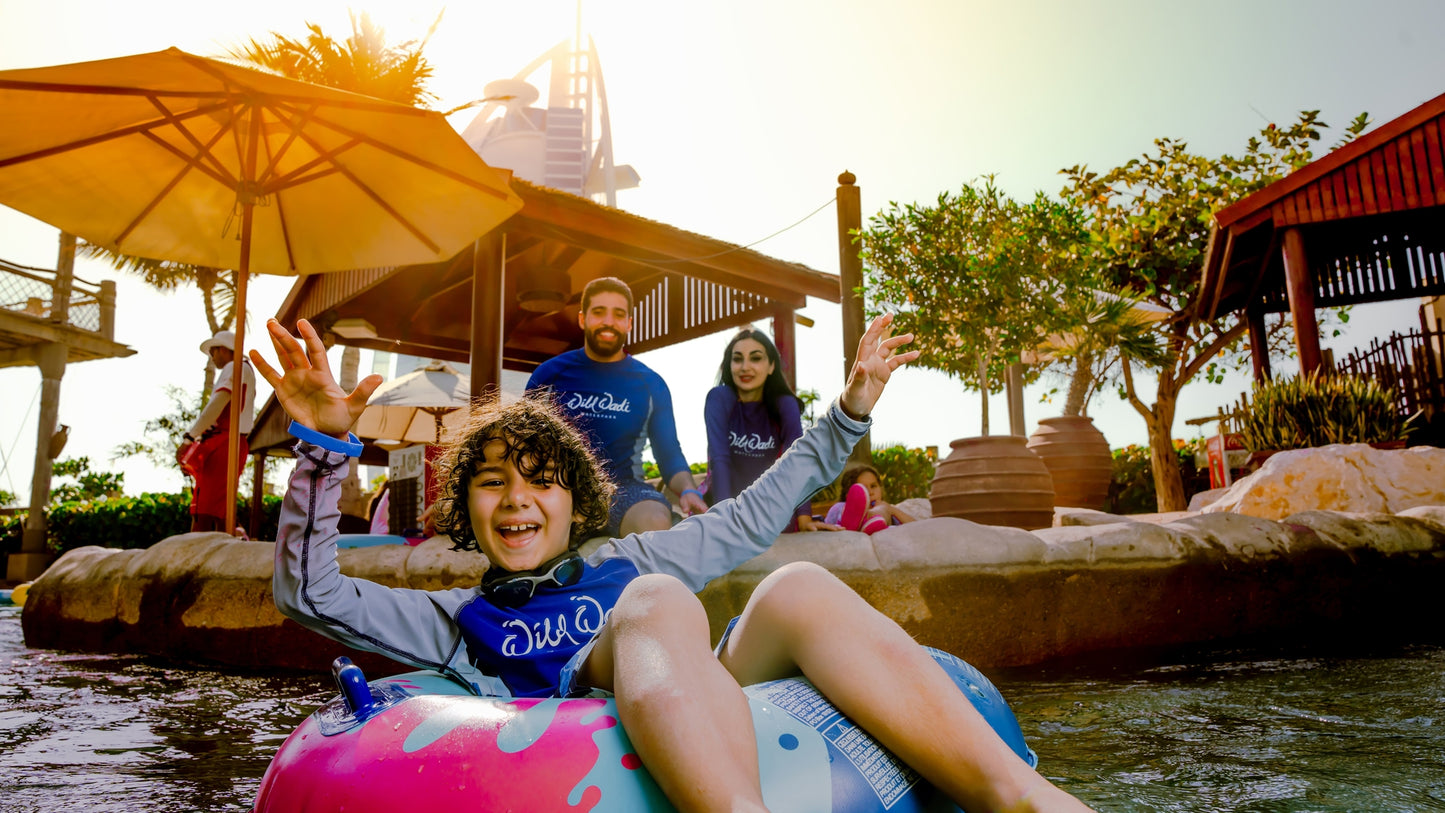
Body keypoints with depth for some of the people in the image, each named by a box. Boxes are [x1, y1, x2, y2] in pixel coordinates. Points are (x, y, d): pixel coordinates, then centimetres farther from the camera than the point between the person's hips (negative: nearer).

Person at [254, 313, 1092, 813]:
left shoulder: (629, 561, 31)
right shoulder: (460, 618, 24)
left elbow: (751, 516, 31)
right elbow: (311, 594, 13)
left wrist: (848, 412, 26)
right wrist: (325, 449, 0)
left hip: (723, 714, 3)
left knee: (798, 590, -24)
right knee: (658, 600, -31)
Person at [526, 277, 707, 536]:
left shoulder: (651, 384, 9)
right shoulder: (549, 374, 9)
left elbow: (669, 453, 10)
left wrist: (688, 490, -13)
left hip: (622, 486, 1)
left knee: (656, 522, -35)